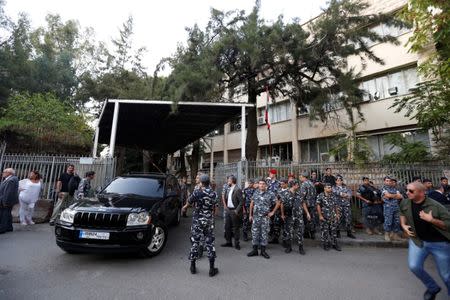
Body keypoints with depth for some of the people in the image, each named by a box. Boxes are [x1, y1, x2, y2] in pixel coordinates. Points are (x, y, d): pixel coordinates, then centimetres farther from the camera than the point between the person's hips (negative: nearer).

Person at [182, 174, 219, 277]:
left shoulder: (197, 192, -11)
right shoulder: (213, 194, -2)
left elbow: (189, 202, 1)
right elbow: (214, 208, 3)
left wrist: (184, 207, 23)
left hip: (197, 221, -2)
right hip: (209, 221, 2)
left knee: (195, 242, 12)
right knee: (210, 243, 9)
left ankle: (193, 267, 24)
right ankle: (212, 269, 15)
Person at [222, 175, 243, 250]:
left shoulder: (237, 190, -16)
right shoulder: (228, 189, 9)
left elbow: (241, 202, -18)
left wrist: (237, 211, -18)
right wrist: (225, 206, 9)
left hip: (234, 211, -8)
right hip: (228, 210, 8)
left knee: (236, 228, 4)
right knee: (227, 227, 14)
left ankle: (236, 244, 17)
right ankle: (228, 242, 27)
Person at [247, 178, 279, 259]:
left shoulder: (270, 194, -5)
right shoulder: (255, 193, 5)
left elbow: (277, 203, 3)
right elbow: (252, 204, 12)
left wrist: (272, 212, 0)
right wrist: (250, 215, 11)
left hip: (265, 217, -2)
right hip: (256, 217, 3)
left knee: (264, 233, 5)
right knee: (255, 233, 6)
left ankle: (263, 251, 18)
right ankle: (255, 250, 19)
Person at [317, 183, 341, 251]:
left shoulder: (333, 196, 7)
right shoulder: (320, 196, -7)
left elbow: (336, 206, 13)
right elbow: (318, 205, -9)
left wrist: (337, 214, 9)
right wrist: (320, 215, -12)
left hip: (333, 217, 4)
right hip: (324, 217, -4)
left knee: (334, 230, 8)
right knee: (325, 231, 3)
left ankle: (334, 244, 21)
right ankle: (326, 244, 17)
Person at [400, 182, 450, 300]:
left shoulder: (435, 206, -20)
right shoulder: (404, 203, -7)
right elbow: (402, 213, 15)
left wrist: (432, 220, -29)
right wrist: (403, 225, 2)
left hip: (439, 243, -3)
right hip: (417, 240, 3)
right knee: (414, 266, -10)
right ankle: (433, 288, 19)